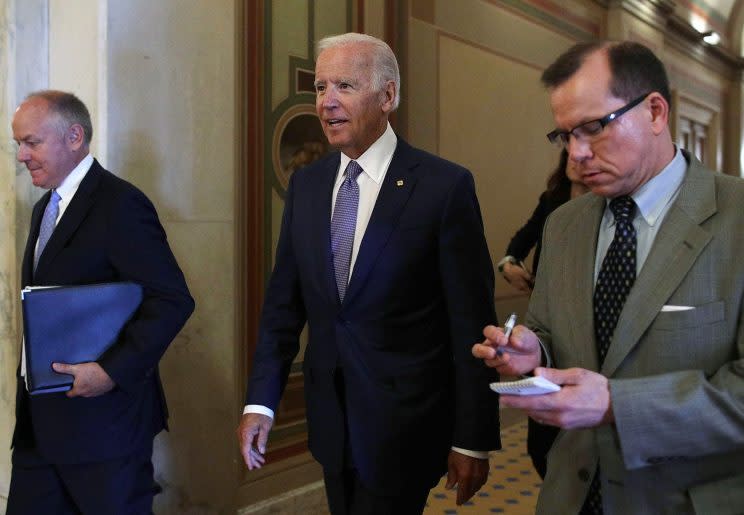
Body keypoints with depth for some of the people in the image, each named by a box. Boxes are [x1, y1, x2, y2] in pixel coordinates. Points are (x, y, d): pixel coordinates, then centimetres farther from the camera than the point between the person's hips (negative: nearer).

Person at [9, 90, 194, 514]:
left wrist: (113, 371, -24)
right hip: (40, 417, 9)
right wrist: (31, 374, 11)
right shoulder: (46, 209, 15)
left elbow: (174, 300, -21)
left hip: (104, 415, -8)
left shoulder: (120, 205, -15)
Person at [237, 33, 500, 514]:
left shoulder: (445, 185, -12)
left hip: (403, 422, -5)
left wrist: (473, 439, -10)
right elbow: (284, 301, 7)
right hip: (330, 419, 5)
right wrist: (261, 400, 1)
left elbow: (471, 323, -11)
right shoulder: (306, 184, 4)